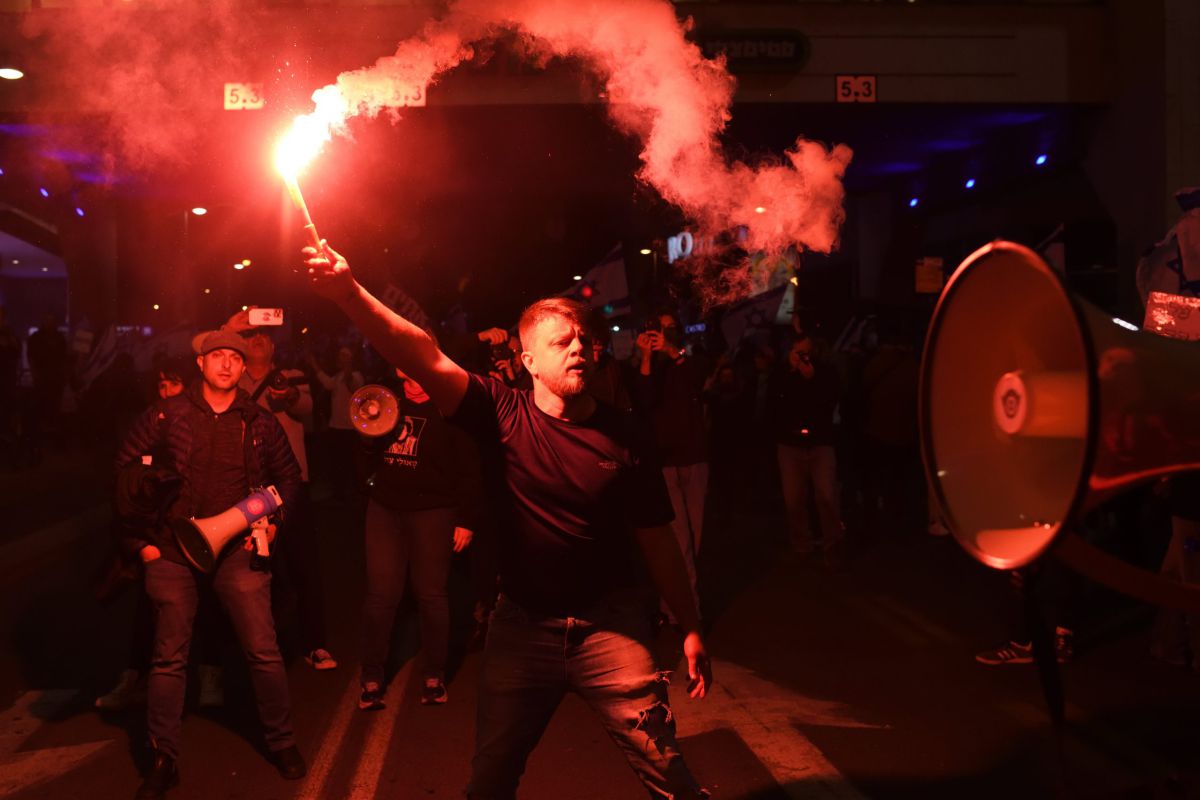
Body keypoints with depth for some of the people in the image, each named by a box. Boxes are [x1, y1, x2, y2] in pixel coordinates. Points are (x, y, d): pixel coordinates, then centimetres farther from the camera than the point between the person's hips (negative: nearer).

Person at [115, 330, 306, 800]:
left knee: (263, 652, -1)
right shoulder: (166, 416, 0)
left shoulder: (261, 424, 4)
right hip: (172, 549, 0)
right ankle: (163, 760, 20)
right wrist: (138, 539, 1)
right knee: (168, 658, 6)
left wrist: (274, 518, 3)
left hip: (236, 547, 0)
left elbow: (289, 476, 16)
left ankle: (282, 743, 18)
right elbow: (125, 472, 4)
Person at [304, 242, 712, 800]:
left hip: (607, 623, -1)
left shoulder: (620, 435, -6)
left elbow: (657, 537, 0)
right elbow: (427, 358, -19)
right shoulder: (506, 413, -7)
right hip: (522, 623, 1)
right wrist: (349, 294, -30)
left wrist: (690, 629, 1)